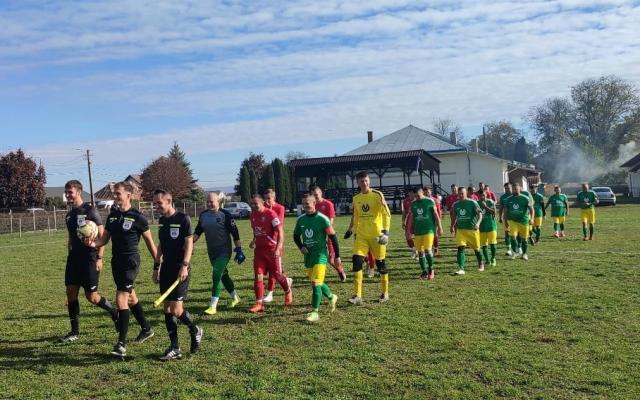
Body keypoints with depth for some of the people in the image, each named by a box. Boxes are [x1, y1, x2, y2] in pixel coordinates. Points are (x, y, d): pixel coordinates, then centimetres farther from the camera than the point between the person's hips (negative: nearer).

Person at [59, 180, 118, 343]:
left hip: (89, 258, -7)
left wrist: (99, 258, -16)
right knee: (71, 292, 3)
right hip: (74, 258, 7)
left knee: (91, 296, -4)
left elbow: (102, 235, -11)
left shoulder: (90, 210, -9)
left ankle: (114, 312, 22)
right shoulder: (69, 215, 12)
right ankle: (74, 331, 12)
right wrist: (70, 255, 18)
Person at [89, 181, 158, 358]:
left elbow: (149, 242, -5)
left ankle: (121, 344, -8)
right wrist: (94, 243, -11)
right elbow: (104, 239, 11)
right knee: (130, 298, 19)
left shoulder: (137, 217, -11)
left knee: (121, 300, -13)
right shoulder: (112, 215, 8)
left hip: (130, 262, -8)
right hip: (116, 261, 8)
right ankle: (146, 329, 37)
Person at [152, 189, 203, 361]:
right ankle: (175, 348, 15)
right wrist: (156, 267, 17)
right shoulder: (162, 220, 11)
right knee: (167, 309, 6)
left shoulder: (183, 219, -10)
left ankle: (195, 330, 18)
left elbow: (189, 243, -12)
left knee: (176, 310, -11)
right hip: (166, 269, 7)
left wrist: (184, 265, -20)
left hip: (180, 269, -7)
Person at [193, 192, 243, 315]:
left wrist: (239, 250, -13)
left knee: (216, 275, -15)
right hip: (211, 252, 6)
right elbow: (198, 231, 14)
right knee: (223, 275, 16)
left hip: (224, 251, -6)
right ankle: (235, 297, 35)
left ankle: (213, 306, -11)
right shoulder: (203, 215, 5)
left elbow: (235, 233, -11)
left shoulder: (225, 215, -12)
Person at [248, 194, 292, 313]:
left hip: (272, 248, -6)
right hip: (259, 249, 6)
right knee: (258, 276, -2)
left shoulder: (270, 214, -16)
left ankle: (288, 292, 35)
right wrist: (254, 241, 10)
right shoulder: (252, 215, 6)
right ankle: (259, 303, 2)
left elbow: (280, 232, -19)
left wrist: (278, 248, -27)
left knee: (277, 274, 6)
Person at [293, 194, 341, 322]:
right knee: (316, 282, 17)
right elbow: (296, 235, 17)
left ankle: (315, 312, -6)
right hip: (308, 254, 6)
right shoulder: (301, 219, 3)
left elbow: (332, 237, -7)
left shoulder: (322, 219, -13)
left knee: (316, 283, -14)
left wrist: (337, 256, -4)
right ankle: (332, 297, 43)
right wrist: (301, 247, -2)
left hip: (320, 253, -6)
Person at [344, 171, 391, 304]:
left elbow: (386, 214, -13)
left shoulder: (377, 195, -7)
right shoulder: (356, 198, 9)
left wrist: (386, 230, -23)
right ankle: (358, 296, -6)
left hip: (376, 235, -4)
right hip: (361, 235, 4)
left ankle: (385, 293, 23)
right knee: (357, 261, -9)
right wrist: (350, 229, 21)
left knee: (380, 263, 5)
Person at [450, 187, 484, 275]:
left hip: (472, 229, -3)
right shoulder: (456, 204, 5)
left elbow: (480, 213, -14)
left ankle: (481, 264, 36)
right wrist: (452, 226, 24)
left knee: (476, 248, 10)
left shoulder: (472, 203, -8)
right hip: (460, 229, 3)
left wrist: (478, 223, -30)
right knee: (460, 248, -11)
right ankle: (461, 268, -12)